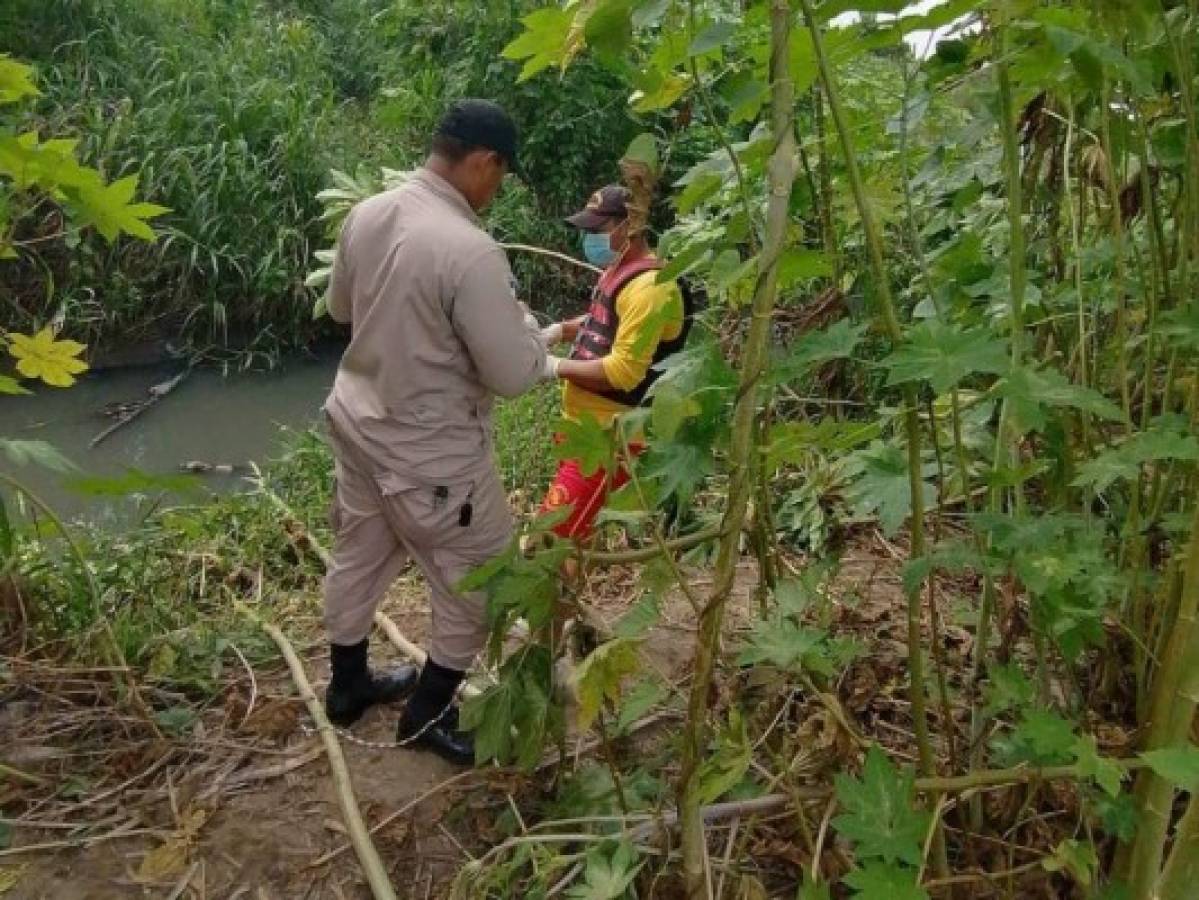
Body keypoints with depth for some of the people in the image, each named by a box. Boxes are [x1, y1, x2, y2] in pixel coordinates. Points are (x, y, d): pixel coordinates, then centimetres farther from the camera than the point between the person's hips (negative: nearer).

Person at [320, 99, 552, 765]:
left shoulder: (367, 213, -4)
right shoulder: (471, 251, -28)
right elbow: (515, 376, -22)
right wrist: (522, 320, -3)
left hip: (356, 421, 8)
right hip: (430, 451, -8)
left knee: (358, 555, 24)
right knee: (478, 581, 13)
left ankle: (348, 685, 45)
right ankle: (428, 712, 28)